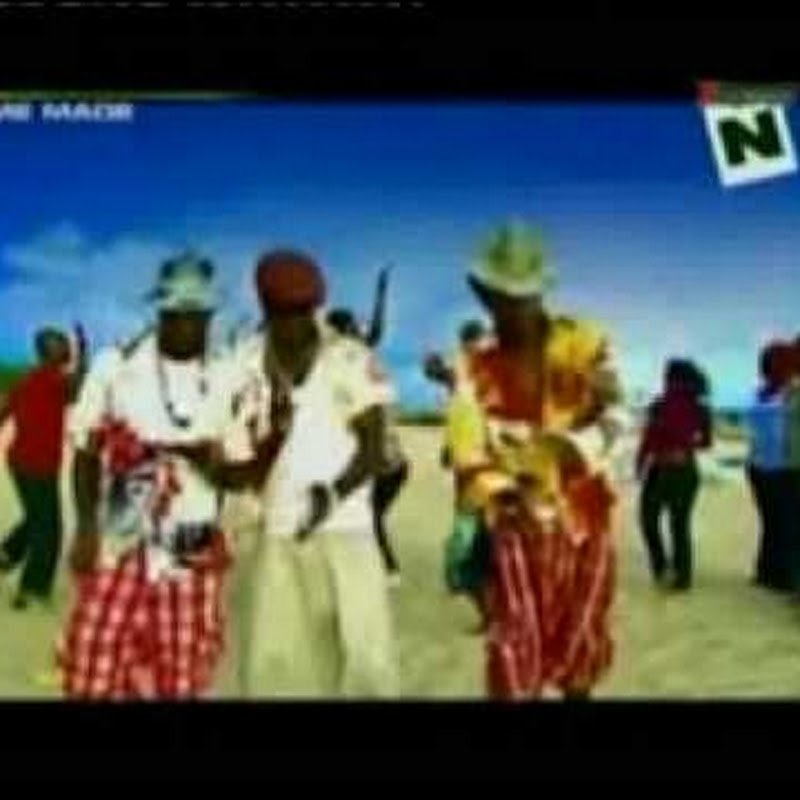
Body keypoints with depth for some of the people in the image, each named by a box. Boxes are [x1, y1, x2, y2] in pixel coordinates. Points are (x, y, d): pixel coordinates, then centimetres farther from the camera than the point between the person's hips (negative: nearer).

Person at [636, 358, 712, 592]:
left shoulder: (660, 406, -15)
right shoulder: (699, 409, -1)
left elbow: (648, 441, -12)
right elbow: (705, 442, 9)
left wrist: (639, 467, 2)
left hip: (662, 471, -4)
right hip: (689, 471, 4)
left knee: (649, 519, 14)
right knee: (681, 525, 12)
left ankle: (662, 567, 4)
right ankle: (682, 577, 12)